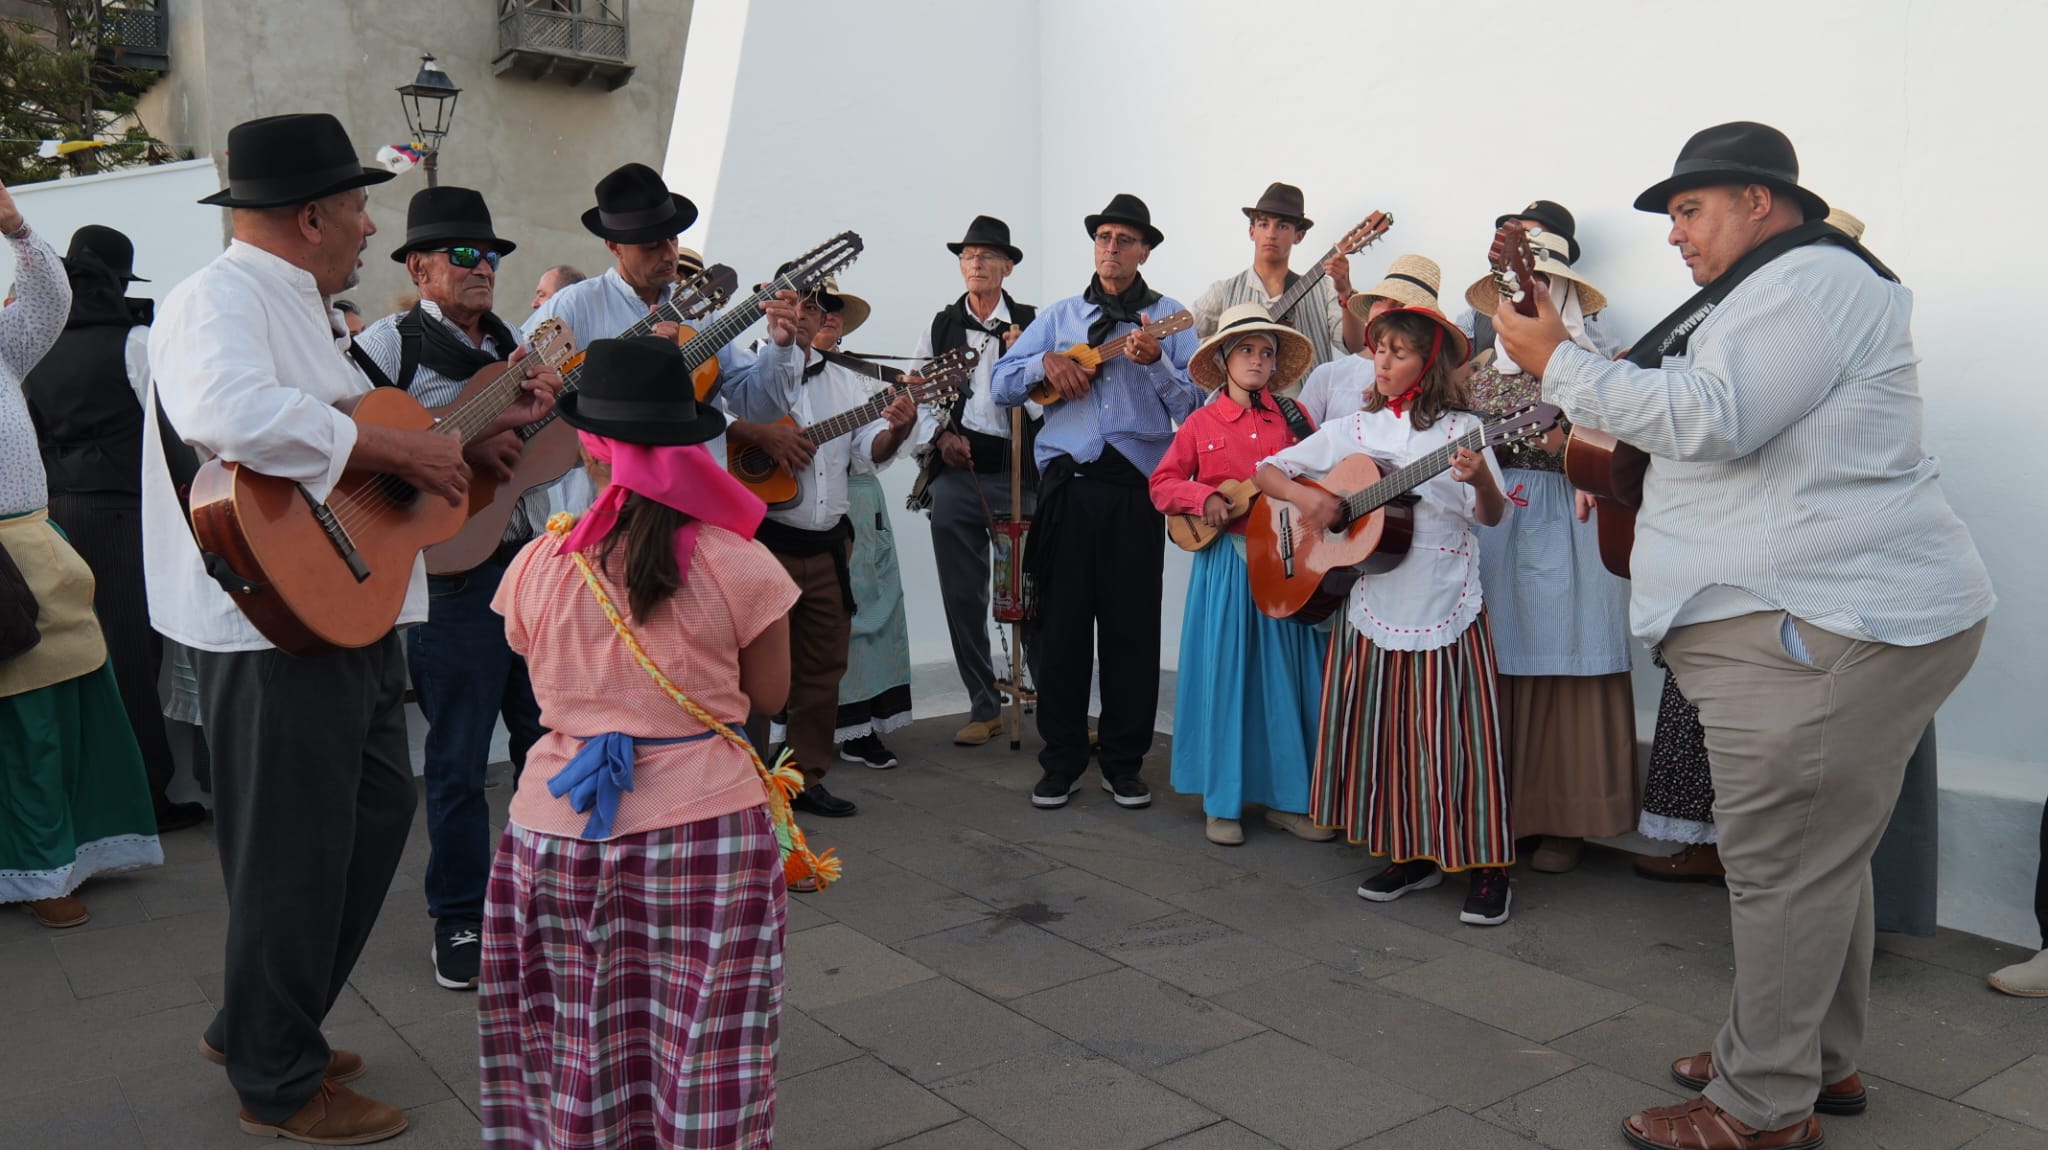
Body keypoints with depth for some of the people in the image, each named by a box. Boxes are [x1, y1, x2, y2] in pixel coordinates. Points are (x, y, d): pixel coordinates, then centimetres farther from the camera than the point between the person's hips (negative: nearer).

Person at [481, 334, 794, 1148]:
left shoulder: (536, 566, -6)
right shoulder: (737, 566, -12)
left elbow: (548, 679, 10)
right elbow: (769, 695, 0)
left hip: (557, 832, 2)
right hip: (706, 834, -2)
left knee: (572, 1060, 19)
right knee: (704, 1068, 13)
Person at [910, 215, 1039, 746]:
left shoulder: (1032, 324, 6)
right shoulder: (939, 327, 14)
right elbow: (918, 398, 12)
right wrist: (941, 436, -4)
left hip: (1019, 473, -3)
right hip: (955, 476, 3)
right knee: (963, 598, 6)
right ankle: (984, 708, 18)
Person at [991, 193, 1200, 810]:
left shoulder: (1170, 318, 10)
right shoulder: (1060, 316, 17)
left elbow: (1195, 405, 1)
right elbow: (1000, 385, 13)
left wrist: (1155, 363, -15)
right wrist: (1046, 363, -4)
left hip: (1138, 487, -1)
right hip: (1069, 484, 2)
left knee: (1133, 626, 0)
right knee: (1062, 622, 1)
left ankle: (1124, 764, 12)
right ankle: (1061, 763, 11)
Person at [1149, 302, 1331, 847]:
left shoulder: (1293, 417, 7)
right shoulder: (1202, 423, 3)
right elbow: (1163, 483, 4)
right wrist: (1202, 497, -12)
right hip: (1226, 562, -2)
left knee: (1289, 675, 5)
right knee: (1225, 674, 1)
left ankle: (1288, 798, 17)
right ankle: (1222, 802, 12)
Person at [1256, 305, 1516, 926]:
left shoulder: (1458, 430, -1)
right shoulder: (1351, 430, 8)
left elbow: (1491, 516, -8)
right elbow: (1268, 471, 10)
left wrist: (1480, 479, -30)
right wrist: (1305, 496, -10)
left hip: (1446, 605, -4)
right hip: (1372, 605, 4)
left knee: (1451, 733, -4)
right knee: (1381, 732, 8)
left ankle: (1486, 868, 9)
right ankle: (1410, 855, 24)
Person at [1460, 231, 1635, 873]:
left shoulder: (1586, 363, 2)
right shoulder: (1482, 367, 16)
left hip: (1562, 523, -4)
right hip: (1488, 518, 4)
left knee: (1562, 662, -4)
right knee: (1493, 663, 2)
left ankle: (1563, 820, 4)